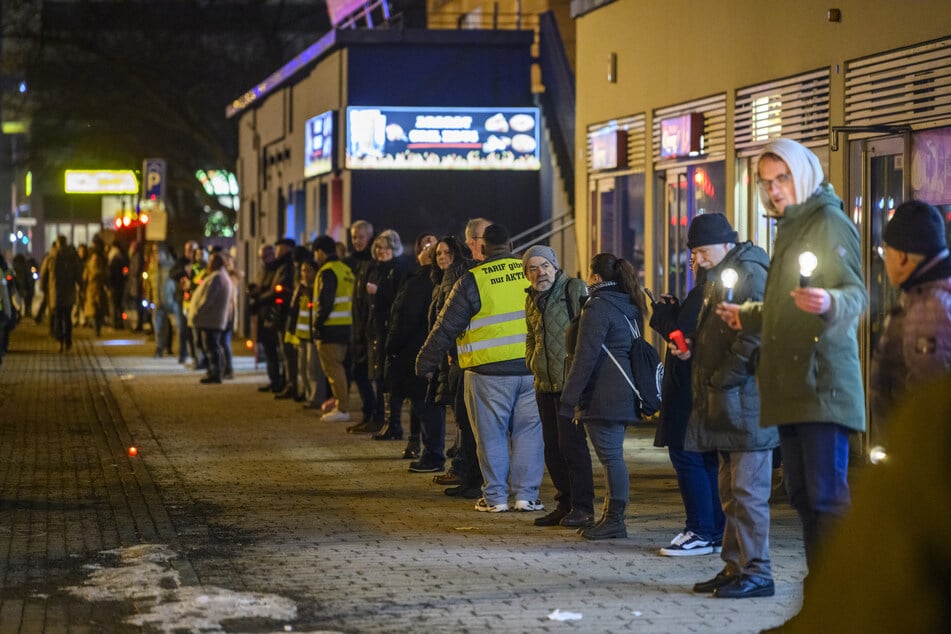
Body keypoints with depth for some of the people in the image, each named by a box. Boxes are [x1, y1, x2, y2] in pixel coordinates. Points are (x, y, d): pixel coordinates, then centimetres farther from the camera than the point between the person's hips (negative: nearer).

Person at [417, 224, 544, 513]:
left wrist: (425, 364, 10)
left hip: (490, 371, -3)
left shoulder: (472, 281, -4)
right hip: (532, 367, 3)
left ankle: (495, 496, 10)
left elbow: (446, 328, 0)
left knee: (491, 434, 6)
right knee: (528, 432, 9)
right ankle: (526, 494, 10)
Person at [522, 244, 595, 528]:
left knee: (572, 444, -9)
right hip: (545, 385, 8)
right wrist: (532, 362, 14)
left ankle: (582, 507, -3)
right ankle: (565, 504, 19)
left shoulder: (575, 289, -8)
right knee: (552, 447, 10)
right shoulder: (531, 299, 15)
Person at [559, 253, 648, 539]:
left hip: (602, 394, -10)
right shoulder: (628, 306, 17)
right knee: (612, 454, 13)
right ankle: (612, 517, 18)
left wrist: (569, 399, -14)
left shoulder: (598, 306, -12)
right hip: (621, 394, 10)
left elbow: (585, 356, -16)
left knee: (610, 455, -7)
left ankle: (615, 520, -5)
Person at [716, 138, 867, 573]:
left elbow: (857, 294, -18)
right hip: (790, 385, 10)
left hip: (823, 385, -10)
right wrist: (745, 316, 36)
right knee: (802, 495, 11)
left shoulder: (830, 222, -6)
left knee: (827, 495, -13)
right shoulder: (788, 228, 22)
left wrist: (830, 302, -37)